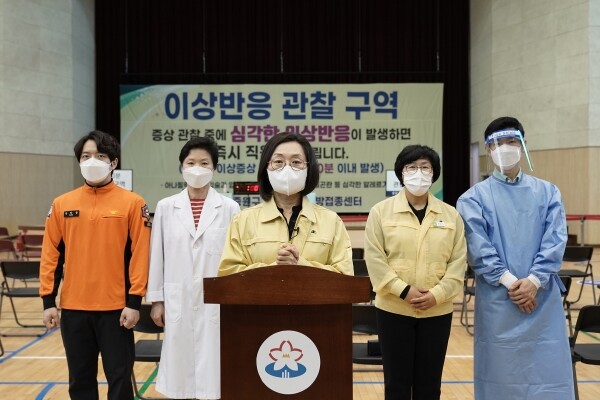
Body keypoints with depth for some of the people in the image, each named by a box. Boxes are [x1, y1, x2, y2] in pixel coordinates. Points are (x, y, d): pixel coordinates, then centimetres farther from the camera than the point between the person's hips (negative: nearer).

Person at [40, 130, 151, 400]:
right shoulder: (62, 204, 6)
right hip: (73, 308, 3)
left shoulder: (132, 203, -4)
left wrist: (134, 301, -9)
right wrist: (48, 300, 3)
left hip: (116, 308, -3)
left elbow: (140, 254, -6)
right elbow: (51, 255, 7)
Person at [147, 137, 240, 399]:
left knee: (212, 368, 3)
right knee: (180, 367, 8)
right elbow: (157, 256, 6)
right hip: (178, 301, 1)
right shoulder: (166, 207, 3)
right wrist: (156, 300, 4)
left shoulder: (229, 208, -2)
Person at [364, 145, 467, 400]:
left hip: (437, 311, 2)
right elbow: (374, 258, -7)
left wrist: (437, 294, -12)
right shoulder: (381, 211, 0)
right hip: (393, 309, -2)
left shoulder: (451, 214, 6)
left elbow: (458, 261, 0)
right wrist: (403, 290, -15)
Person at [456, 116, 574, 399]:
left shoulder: (547, 192, 9)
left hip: (543, 298, 2)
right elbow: (478, 246, -6)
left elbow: (556, 239, -1)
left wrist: (534, 280, -13)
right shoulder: (474, 197, 3)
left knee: (547, 370, 5)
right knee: (501, 375, 5)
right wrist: (509, 281, -15)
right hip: (497, 299, -2)